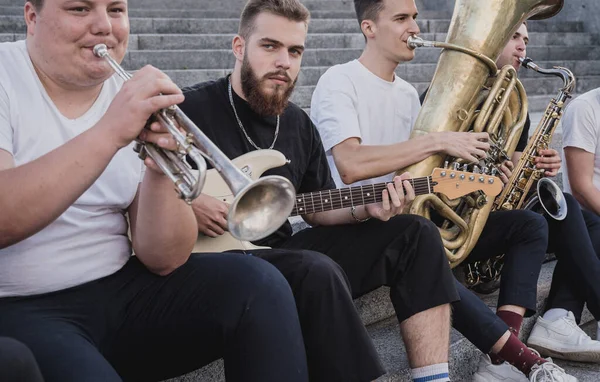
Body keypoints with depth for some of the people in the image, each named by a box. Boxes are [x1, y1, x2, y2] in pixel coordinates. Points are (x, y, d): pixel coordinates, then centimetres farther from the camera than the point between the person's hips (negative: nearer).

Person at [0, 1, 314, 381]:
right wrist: (108, 133, -30)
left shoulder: (137, 97, 3)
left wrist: (158, 172, -20)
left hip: (120, 290, 4)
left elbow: (161, 260, -2)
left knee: (257, 284, -13)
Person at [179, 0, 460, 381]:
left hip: (282, 252, 7)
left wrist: (364, 209, -1)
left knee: (415, 235, -4)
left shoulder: (299, 124, 14)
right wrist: (187, 204, -20)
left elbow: (317, 209, 18)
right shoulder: (191, 107, -7)